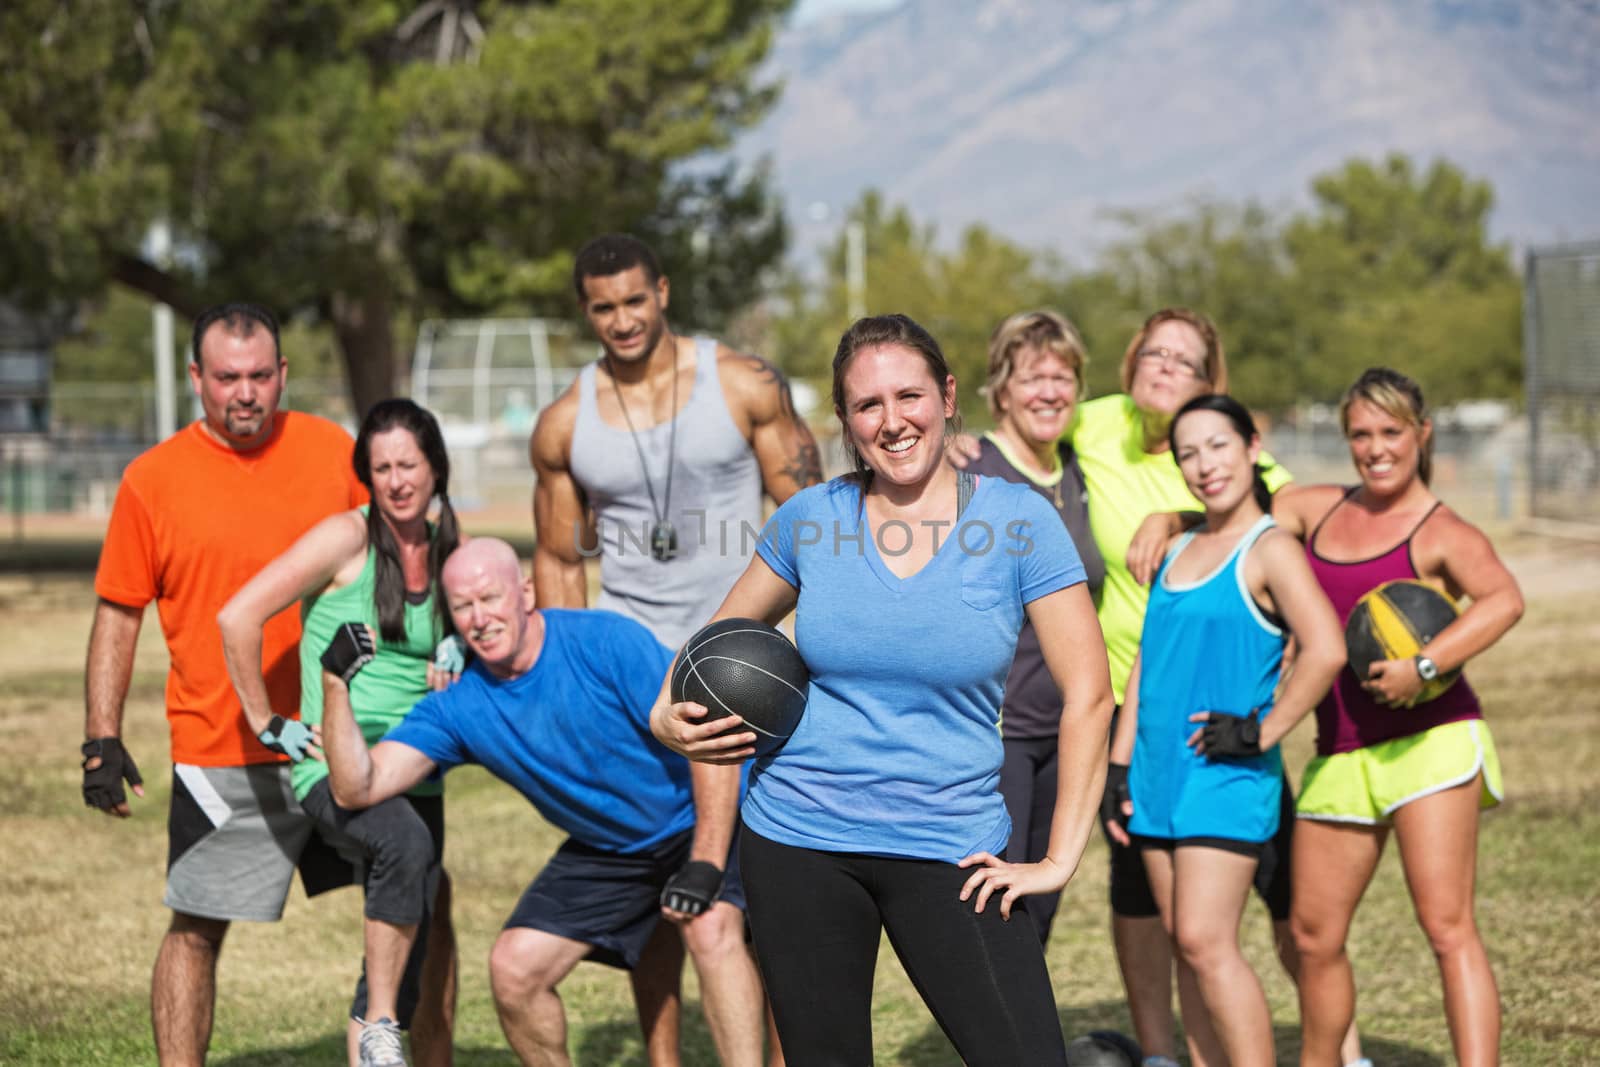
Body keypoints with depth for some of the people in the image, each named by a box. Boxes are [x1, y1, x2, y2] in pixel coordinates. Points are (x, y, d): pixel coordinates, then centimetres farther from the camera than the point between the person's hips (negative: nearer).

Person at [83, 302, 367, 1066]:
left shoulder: (332, 450, 5)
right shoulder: (152, 479, -1)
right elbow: (117, 617, 3)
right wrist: (102, 740, -3)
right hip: (220, 749, -2)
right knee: (196, 928, -1)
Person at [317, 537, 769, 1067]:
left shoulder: (607, 641, -24)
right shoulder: (458, 708, -11)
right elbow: (358, 788, -18)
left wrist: (705, 865, -30)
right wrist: (336, 682, -31)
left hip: (702, 821, -5)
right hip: (602, 850, 5)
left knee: (711, 929, -32)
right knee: (514, 969, -7)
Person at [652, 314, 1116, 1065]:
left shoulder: (1016, 521, -5)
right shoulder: (811, 518, 2)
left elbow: (1087, 694, -5)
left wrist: (1059, 859, -8)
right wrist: (668, 716, -1)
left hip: (950, 852, -2)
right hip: (798, 840, 2)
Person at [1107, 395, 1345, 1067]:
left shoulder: (1269, 550, -8)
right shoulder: (1179, 549, 16)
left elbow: (1326, 651, -21)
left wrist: (1263, 734, -17)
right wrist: (1119, 765, 14)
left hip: (1225, 776, -7)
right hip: (1159, 771, 7)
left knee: (1205, 942, -14)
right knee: (1184, 943, 6)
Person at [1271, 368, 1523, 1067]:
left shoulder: (1442, 532, -5)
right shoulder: (1317, 509, 14)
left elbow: (1504, 599, -23)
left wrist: (1424, 665, -31)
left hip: (1428, 741, -6)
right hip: (1341, 753, 6)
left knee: (1446, 926, -15)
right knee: (1314, 934, 12)